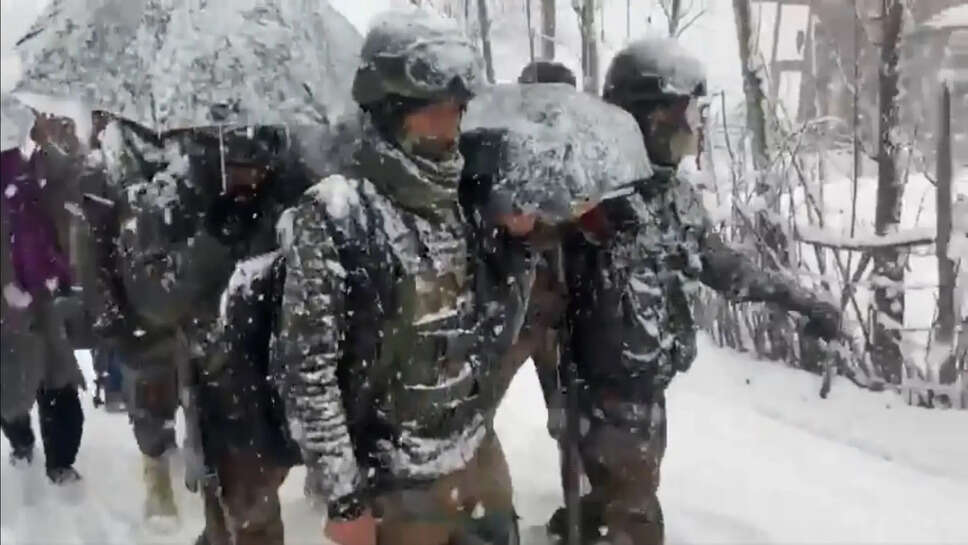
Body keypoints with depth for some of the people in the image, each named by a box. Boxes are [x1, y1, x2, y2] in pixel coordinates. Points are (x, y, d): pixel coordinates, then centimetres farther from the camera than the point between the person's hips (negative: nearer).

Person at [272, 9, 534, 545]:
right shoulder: (334, 213, -16)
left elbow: (493, 335, 9)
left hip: (481, 461, 6)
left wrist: (514, 244, -5)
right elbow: (304, 369, -16)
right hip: (395, 488, -6)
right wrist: (344, 496, -14)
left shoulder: (462, 203, 2)